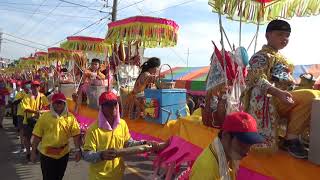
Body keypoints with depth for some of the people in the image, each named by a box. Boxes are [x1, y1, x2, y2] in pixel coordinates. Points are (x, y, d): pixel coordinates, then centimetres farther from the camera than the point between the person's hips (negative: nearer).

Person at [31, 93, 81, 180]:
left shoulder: (70, 117, -4)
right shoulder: (44, 117, -8)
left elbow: (76, 134, -5)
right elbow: (37, 135, -4)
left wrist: (78, 150, -10)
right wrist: (34, 151, -3)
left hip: (63, 154, 2)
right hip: (47, 154, -2)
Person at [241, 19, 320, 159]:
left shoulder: (281, 58, 25)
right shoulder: (261, 56, -5)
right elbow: (259, 81, -21)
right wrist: (279, 93, -35)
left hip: (280, 98, 9)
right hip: (268, 99, -9)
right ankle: (291, 139, -19)